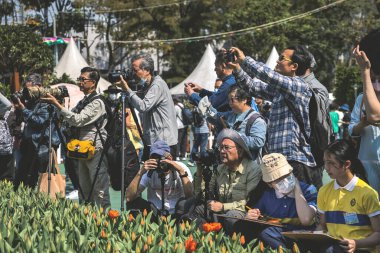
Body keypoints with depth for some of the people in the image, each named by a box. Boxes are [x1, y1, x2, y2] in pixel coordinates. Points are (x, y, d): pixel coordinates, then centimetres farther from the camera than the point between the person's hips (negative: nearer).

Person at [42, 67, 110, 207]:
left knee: (99, 193, -8)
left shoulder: (96, 102, -11)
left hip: (95, 152, -9)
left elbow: (78, 120, -20)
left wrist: (57, 104, -19)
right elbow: (69, 118, 17)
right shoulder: (82, 102, 16)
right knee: (84, 192, 13)